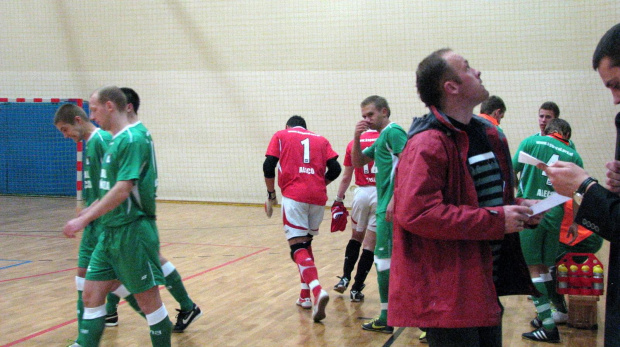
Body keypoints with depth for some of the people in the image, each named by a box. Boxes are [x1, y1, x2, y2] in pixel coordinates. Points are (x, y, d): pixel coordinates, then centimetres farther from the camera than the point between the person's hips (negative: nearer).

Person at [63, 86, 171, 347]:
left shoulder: (133, 140, -15)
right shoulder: (116, 141, 14)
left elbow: (122, 190, -23)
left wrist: (84, 219, -22)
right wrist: (88, 212, 23)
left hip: (132, 233, -9)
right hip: (110, 233, 9)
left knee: (148, 300, 1)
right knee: (91, 295, 8)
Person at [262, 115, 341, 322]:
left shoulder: (281, 136, 15)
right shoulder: (321, 140, 20)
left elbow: (268, 166, 4)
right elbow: (335, 169, 9)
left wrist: (271, 192, 18)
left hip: (294, 196, -4)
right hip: (318, 198, 4)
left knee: (298, 247, -7)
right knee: (306, 243, 21)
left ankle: (317, 290, -30)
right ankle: (305, 295, 21)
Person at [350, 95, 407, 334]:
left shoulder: (394, 132, -8)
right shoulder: (381, 138, 21)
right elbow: (357, 162, 22)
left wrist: (394, 200, -25)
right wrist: (357, 138, 5)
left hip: (391, 205, -10)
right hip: (386, 204, 10)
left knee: (384, 256, -8)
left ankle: (386, 318, -4)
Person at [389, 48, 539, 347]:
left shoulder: (488, 135, 13)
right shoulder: (428, 145, -18)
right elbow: (416, 213, -28)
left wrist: (519, 211, 4)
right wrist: (496, 219, -23)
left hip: (487, 284, 9)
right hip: (448, 293, -9)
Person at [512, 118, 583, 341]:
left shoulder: (531, 142, 2)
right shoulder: (573, 156, 8)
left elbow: (511, 172, 2)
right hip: (554, 216, 4)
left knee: (534, 269, 0)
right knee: (544, 267, 18)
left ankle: (549, 326, -1)